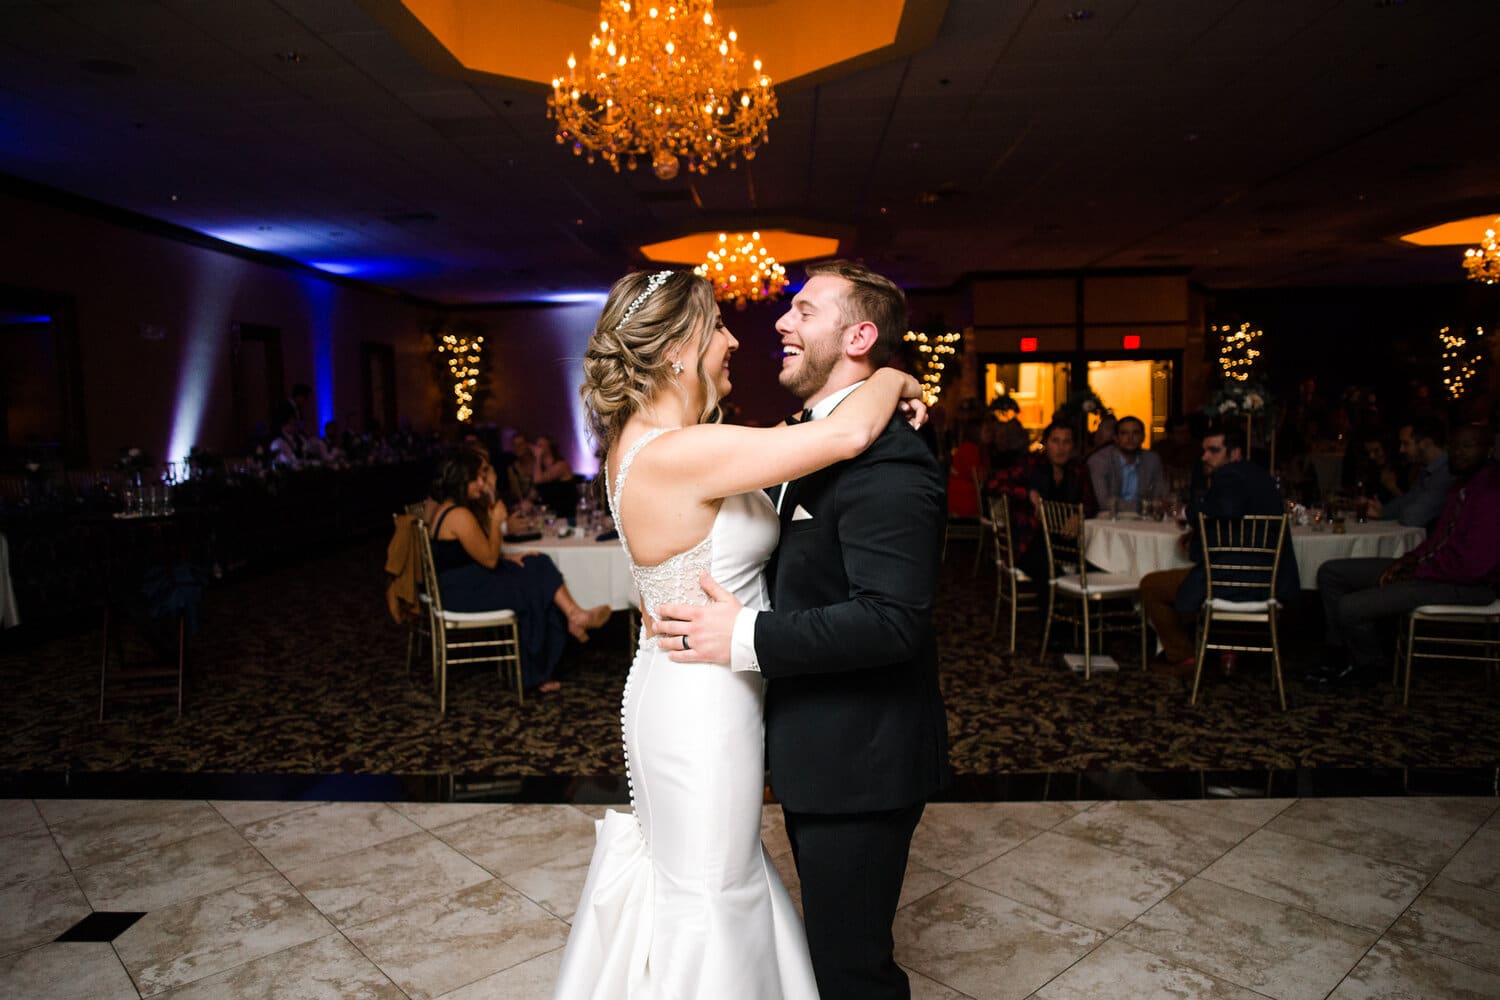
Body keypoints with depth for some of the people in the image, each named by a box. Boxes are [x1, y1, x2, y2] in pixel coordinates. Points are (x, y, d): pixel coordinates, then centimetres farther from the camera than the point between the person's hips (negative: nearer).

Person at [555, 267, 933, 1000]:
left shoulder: (642, 439, 1)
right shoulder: (677, 454, -29)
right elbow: (850, 434, -31)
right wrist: (893, 379, -12)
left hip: (677, 687, 10)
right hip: (703, 703, -10)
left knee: (682, 871, 27)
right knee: (709, 897, 12)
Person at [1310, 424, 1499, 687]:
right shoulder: (1463, 483, 12)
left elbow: (1473, 564, -26)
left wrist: (1417, 570, -13)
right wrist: (1411, 558, 1)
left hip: (1466, 585, -11)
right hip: (1433, 566, 11)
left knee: (1350, 607, -24)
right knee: (1330, 572, 7)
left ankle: (1370, 664, 9)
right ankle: (1339, 659, 10)